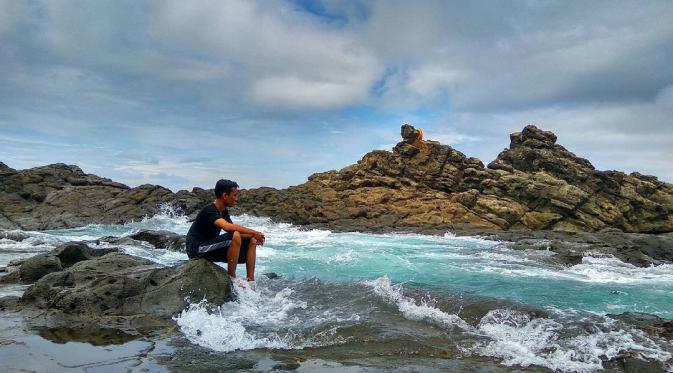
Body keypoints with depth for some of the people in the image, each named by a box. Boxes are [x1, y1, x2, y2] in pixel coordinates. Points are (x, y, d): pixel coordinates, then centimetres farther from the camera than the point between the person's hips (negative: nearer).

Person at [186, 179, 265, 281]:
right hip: (197, 249, -9)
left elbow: (234, 229, 8)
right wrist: (254, 232, -34)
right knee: (235, 237, -31)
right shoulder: (209, 210, -20)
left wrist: (253, 236, -11)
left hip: (210, 248, 9)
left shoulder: (224, 212, 8)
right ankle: (231, 277, -20)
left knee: (251, 241, 0)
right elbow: (227, 226, -37)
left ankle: (251, 281, -5)